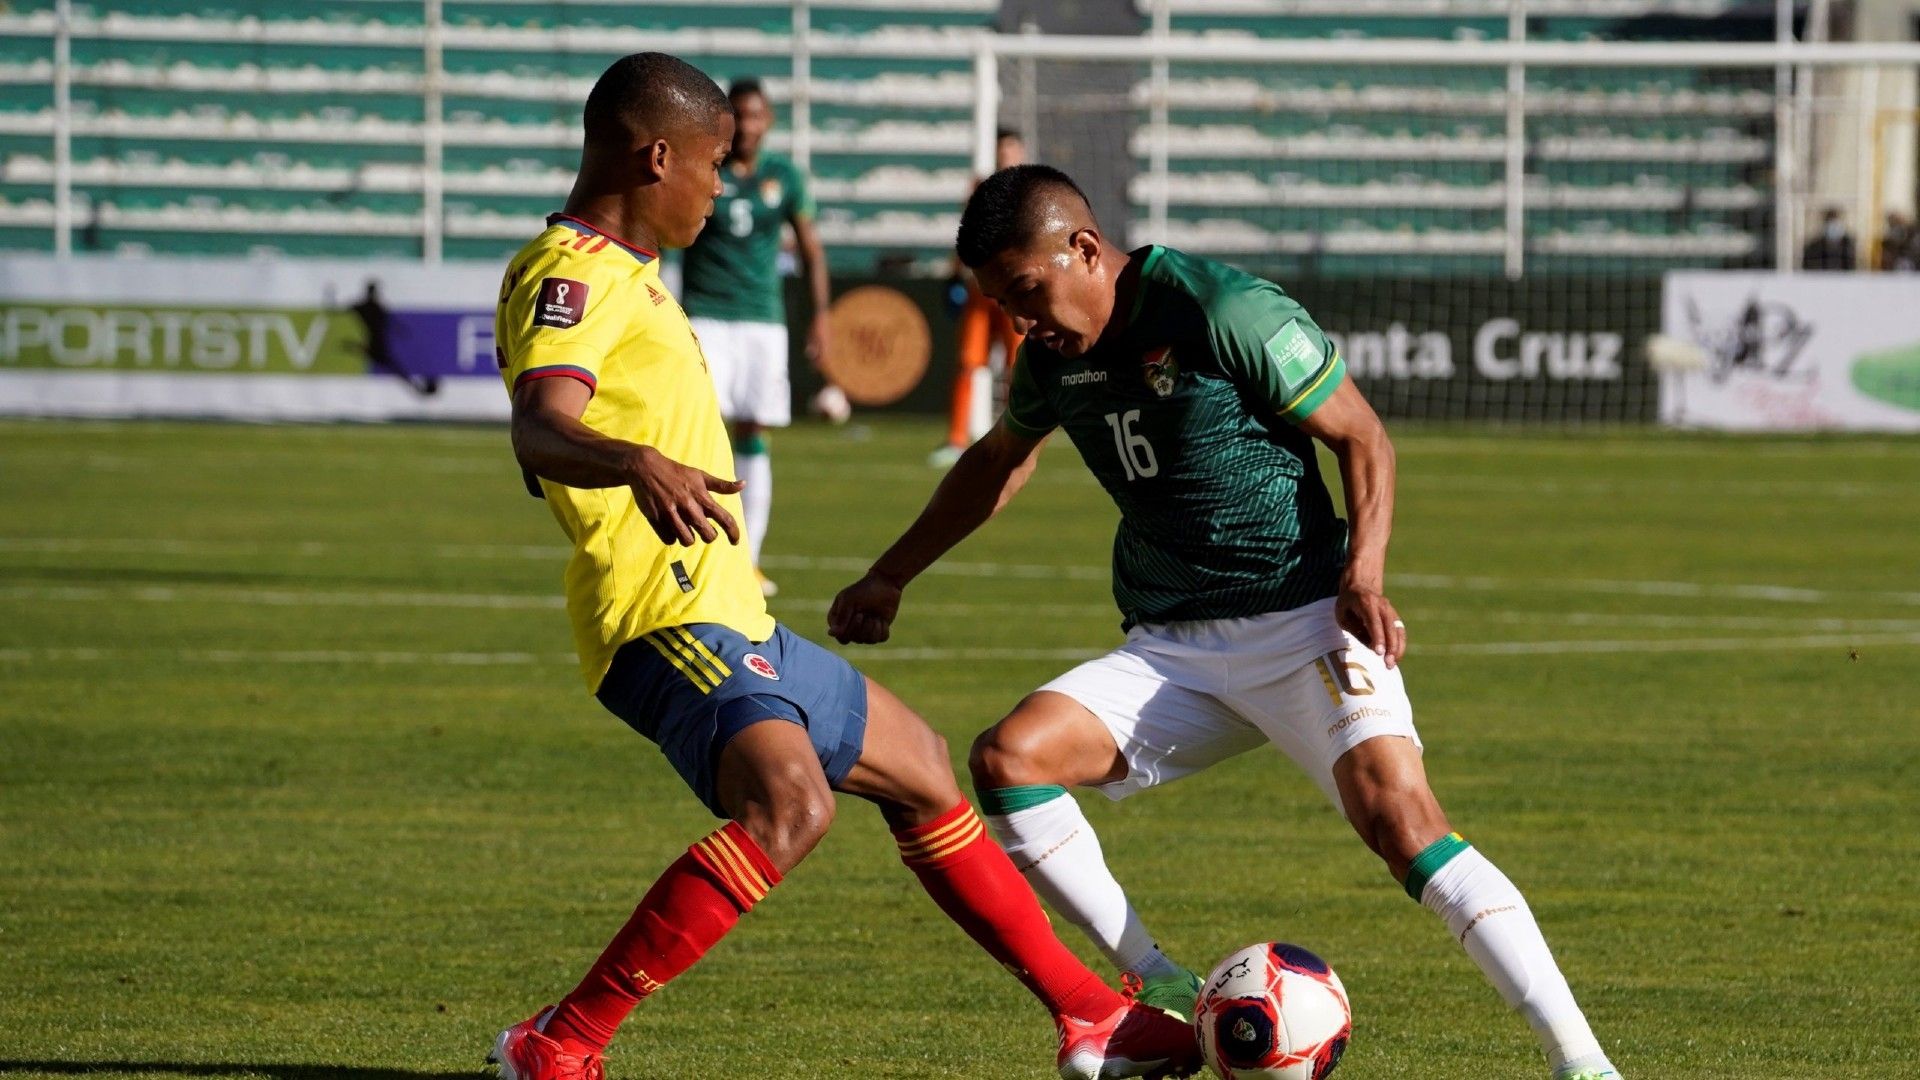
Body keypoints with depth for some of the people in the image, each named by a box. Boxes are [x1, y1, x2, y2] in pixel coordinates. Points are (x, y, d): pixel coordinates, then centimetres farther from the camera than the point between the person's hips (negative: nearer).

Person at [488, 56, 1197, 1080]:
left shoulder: (614, 272, 18)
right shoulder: (569, 273, -13)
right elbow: (540, 427, -33)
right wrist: (639, 466, -52)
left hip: (730, 620, 11)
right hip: (668, 617, -11)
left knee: (917, 767, 22)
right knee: (790, 801, -33)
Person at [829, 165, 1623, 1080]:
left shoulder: (1226, 313, -14)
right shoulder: (1053, 353, 8)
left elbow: (1362, 437, -7)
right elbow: (1001, 461, 29)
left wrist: (1364, 572, -22)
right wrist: (888, 578, 31)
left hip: (1300, 621, -6)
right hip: (1171, 652, 6)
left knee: (1398, 816, -27)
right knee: (1007, 759, -15)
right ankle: (1167, 999, -6)